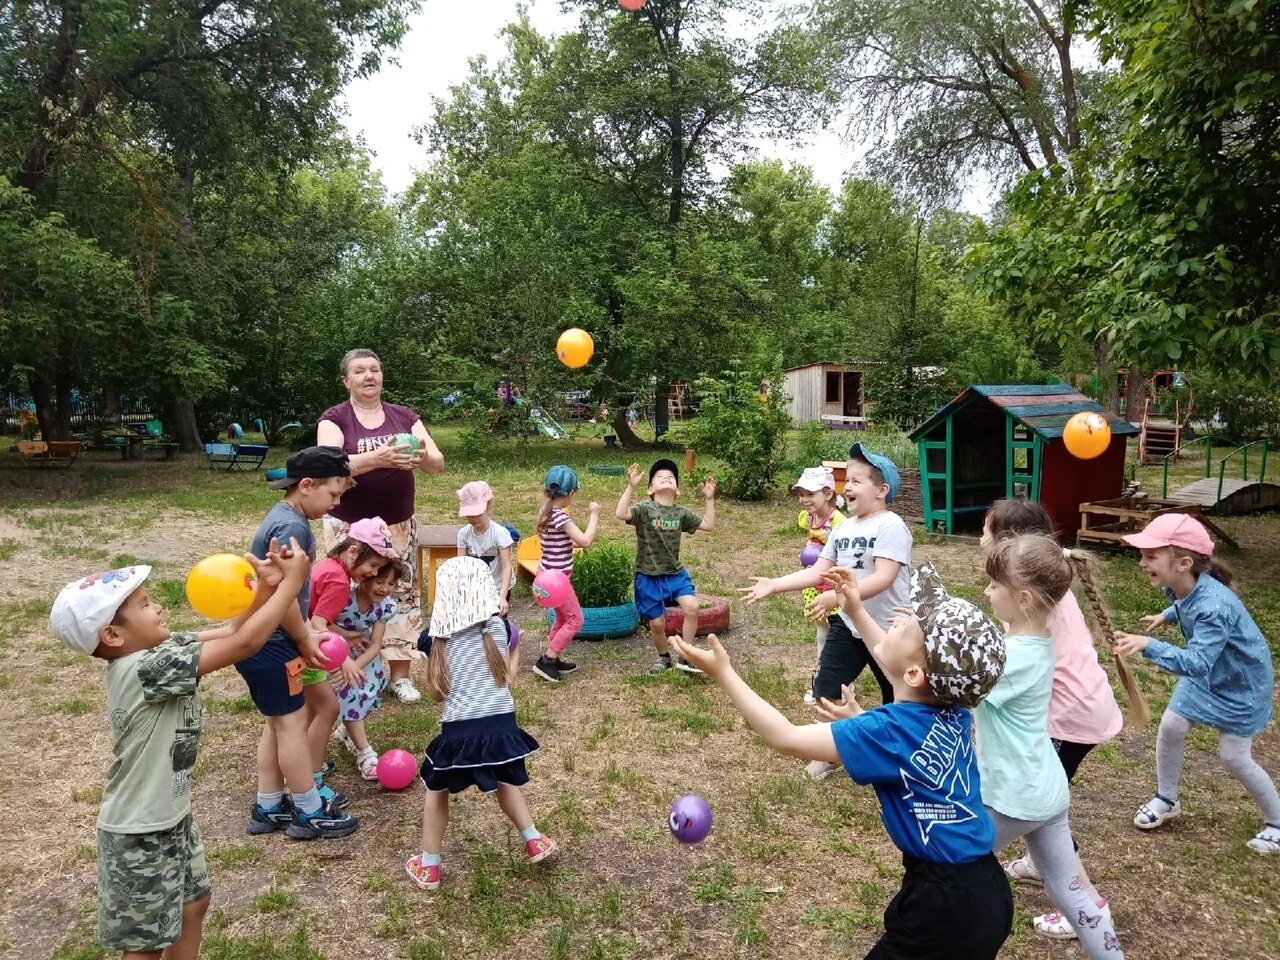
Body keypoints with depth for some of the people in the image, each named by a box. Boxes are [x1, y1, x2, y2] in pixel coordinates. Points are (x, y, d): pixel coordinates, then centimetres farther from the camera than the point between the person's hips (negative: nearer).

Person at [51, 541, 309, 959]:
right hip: (141, 832, -9)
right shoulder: (146, 668, -31)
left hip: (171, 816, 9)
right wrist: (293, 580, -29)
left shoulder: (160, 649, -4)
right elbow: (244, 643, -34)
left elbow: (230, 631, -1)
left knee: (193, 902, 26)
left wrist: (266, 588, -19)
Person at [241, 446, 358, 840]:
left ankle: (269, 808, 28)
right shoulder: (292, 527, -22)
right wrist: (304, 641, -10)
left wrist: (306, 635, 11)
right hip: (267, 643, -10)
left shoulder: (284, 516, 10)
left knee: (278, 723, 17)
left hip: (261, 637, 10)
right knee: (292, 722, 1)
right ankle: (310, 813, 14)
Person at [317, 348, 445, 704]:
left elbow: (438, 462, -2)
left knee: (402, 594, 6)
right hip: (349, 525, -3)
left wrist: (423, 457, -27)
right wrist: (377, 458, -37)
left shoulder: (404, 416, 5)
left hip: (399, 524, 3)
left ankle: (400, 675, 18)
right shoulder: (334, 418, -3)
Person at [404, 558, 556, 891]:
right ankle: (534, 841, 33)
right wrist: (514, 649, 19)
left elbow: (438, 692, 7)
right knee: (505, 783, 28)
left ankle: (428, 866, 27)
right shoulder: (495, 626, -2)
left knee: (436, 791, 22)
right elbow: (507, 680, 4)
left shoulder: (438, 636, 1)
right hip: (500, 724, 1)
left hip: (459, 729, -1)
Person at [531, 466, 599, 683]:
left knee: (563, 618, 21)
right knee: (575, 620, 1)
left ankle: (552, 659, 29)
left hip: (550, 574, 9)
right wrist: (594, 515, -15)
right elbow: (585, 541, -26)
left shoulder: (547, 512, 5)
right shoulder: (560, 517, -24)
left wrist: (575, 543, 6)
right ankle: (546, 661, 4)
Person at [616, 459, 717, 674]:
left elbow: (708, 525, 8)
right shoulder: (645, 509, -11)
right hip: (648, 577, -3)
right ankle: (664, 658, 35)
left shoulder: (681, 513, 3)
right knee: (657, 622, 4)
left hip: (675, 573, 3)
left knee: (691, 606, -19)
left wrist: (710, 499, 1)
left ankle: (684, 658, -2)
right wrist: (631, 486, -35)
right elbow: (621, 514, -29)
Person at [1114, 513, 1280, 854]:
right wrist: (1168, 615, 8)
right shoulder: (1181, 587, -16)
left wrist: (1149, 646, -59)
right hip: (1206, 674, 7)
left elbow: (1196, 662, -50)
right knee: (1170, 727, 4)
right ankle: (1166, 800, 25)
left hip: (1242, 685, -7)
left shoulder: (1215, 606, -42)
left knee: (1234, 757, 0)